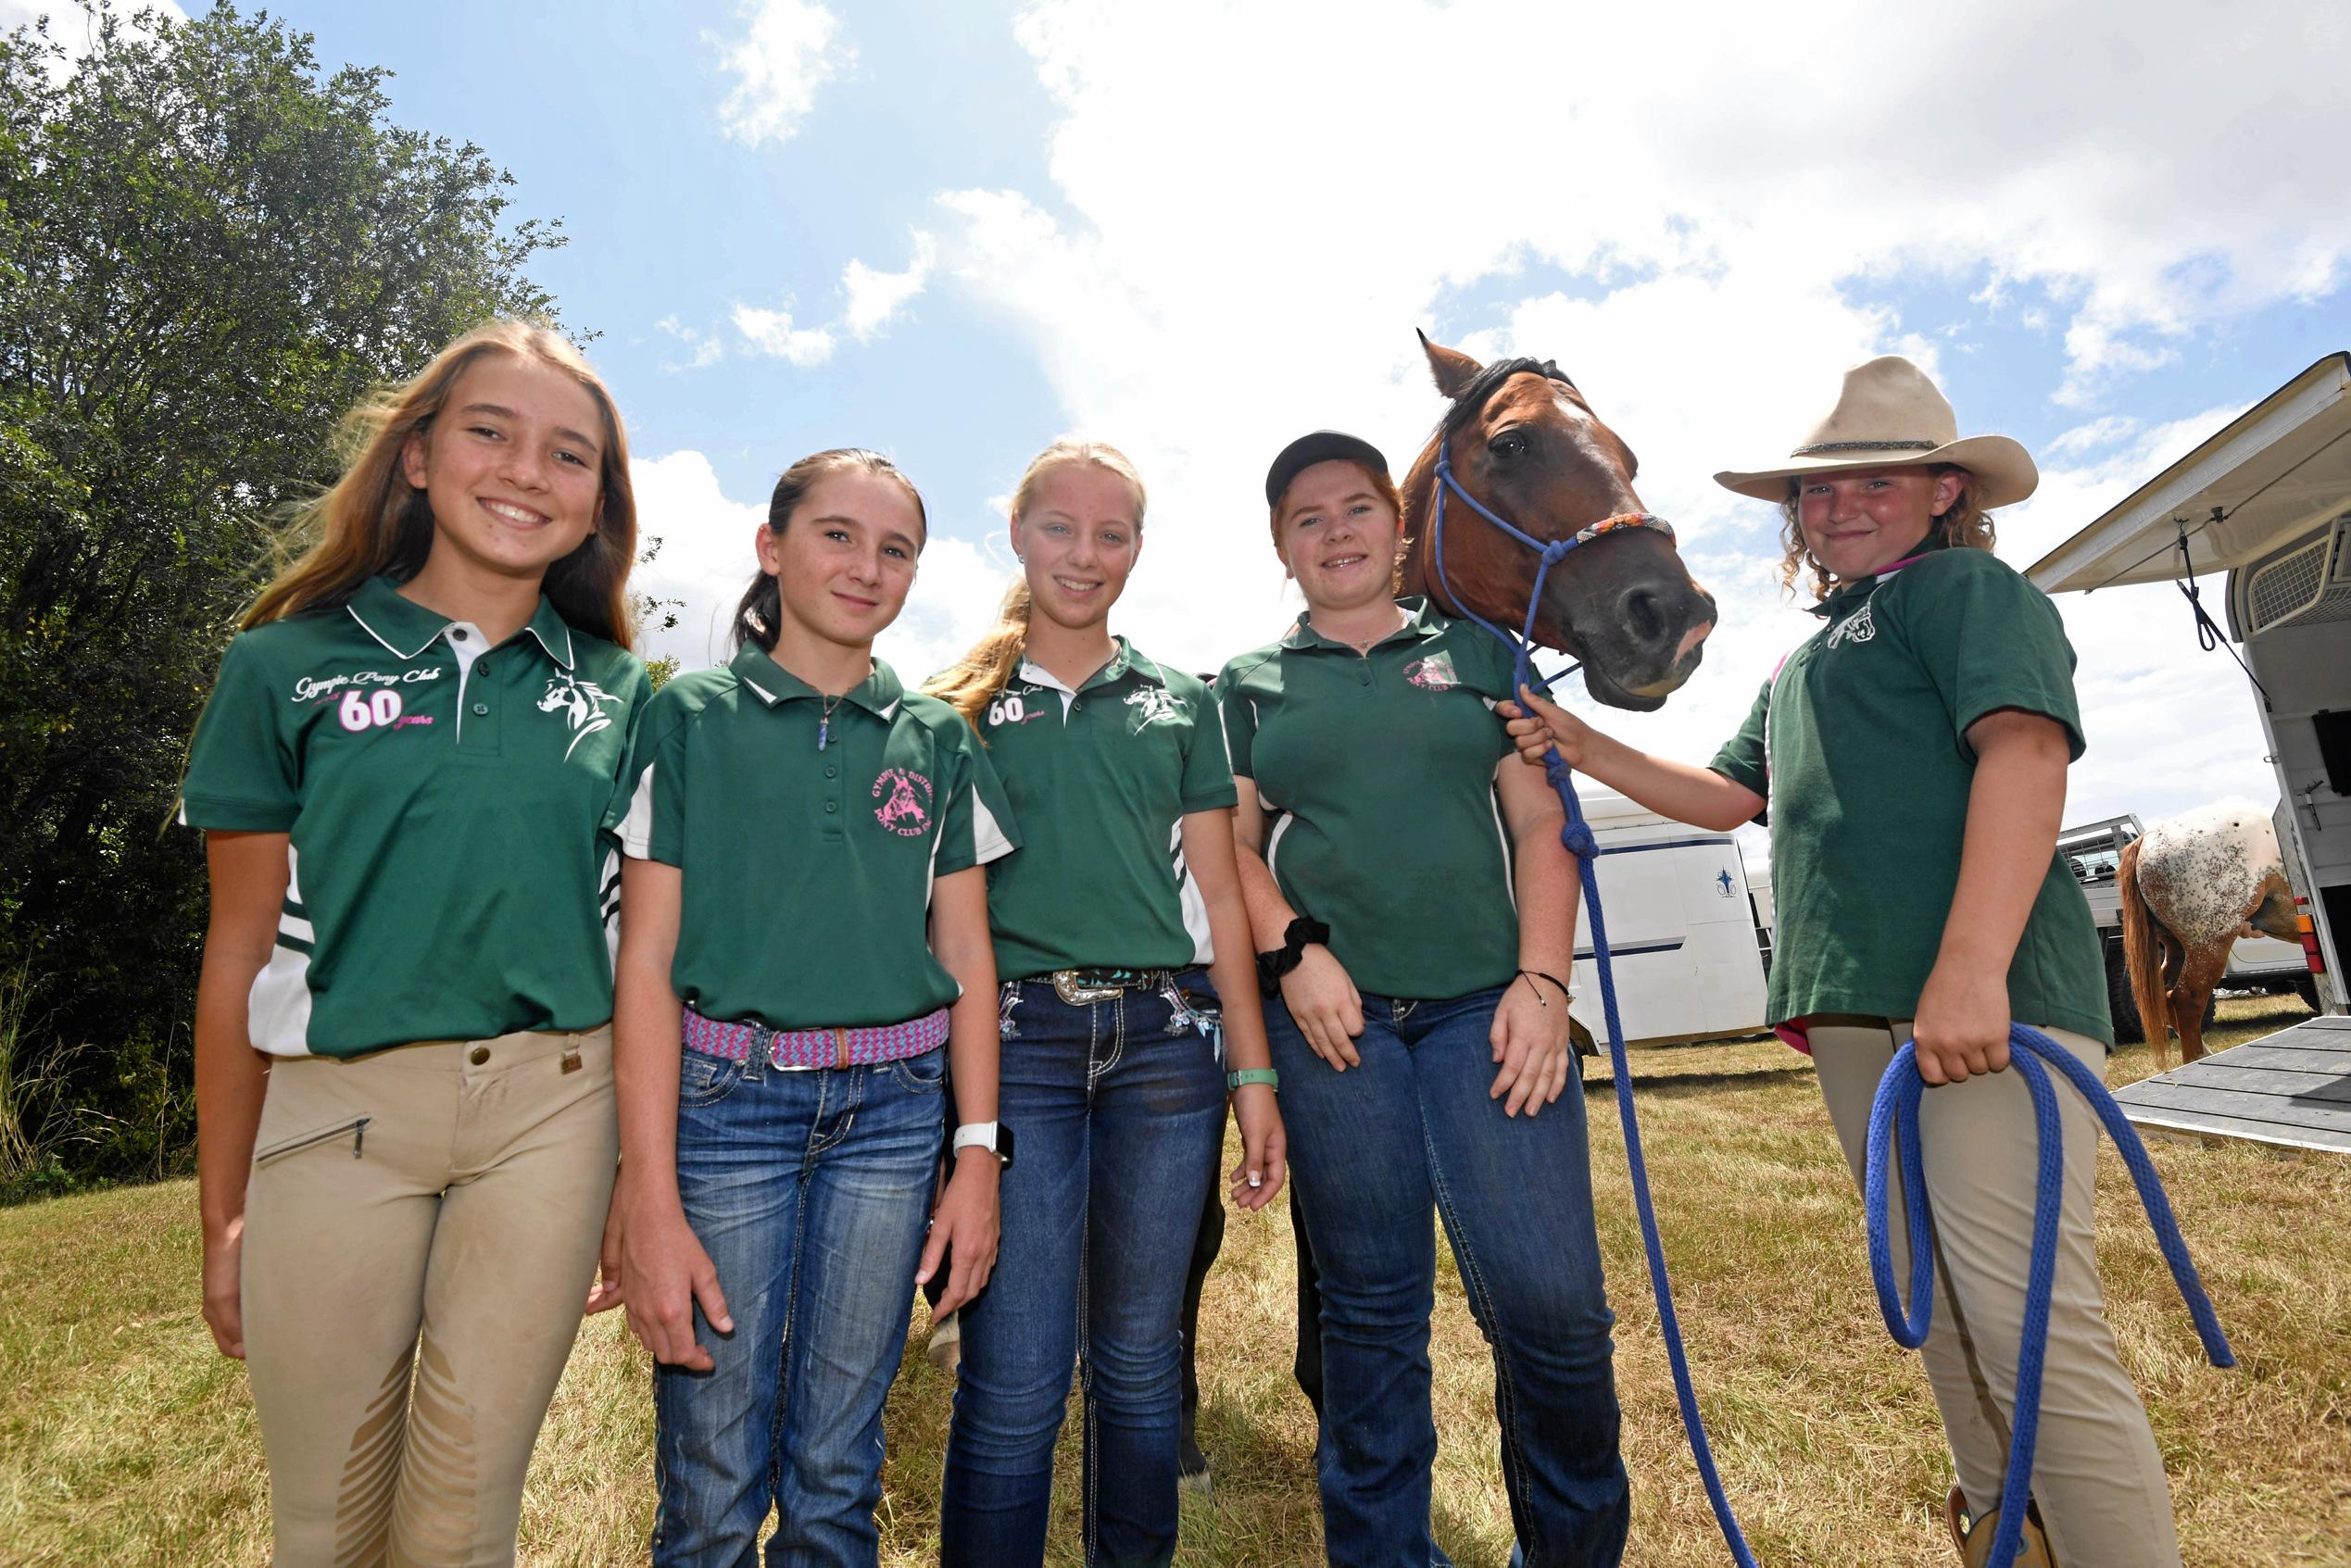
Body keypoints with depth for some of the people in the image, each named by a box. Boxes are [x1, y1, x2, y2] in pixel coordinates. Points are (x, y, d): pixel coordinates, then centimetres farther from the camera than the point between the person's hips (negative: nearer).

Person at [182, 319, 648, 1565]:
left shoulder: (615, 693, 5)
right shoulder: (289, 666, 1)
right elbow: (241, 951, 2)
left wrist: (638, 1180, 5)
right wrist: (223, 1214, 5)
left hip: (551, 1108, 1)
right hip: (336, 1110, 0)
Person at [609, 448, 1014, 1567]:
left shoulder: (937, 740, 8)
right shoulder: (691, 719, 0)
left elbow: (965, 955, 8)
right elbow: (648, 958, -4)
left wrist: (979, 1153, 2)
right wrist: (651, 1200, -10)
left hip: (895, 1106, 3)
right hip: (725, 1096, -2)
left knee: (837, 1473, 12)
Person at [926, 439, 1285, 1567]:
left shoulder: (1181, 703, 11)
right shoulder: (962, 705, 7)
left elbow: (1218, 895, 9)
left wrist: (1254, 1072, 5)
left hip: (1166, 1039, 2)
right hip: (1015, 1037, -2)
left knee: (1139, 1361, 14)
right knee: (1014, 1381, 1)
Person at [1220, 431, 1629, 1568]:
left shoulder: (1478, 653, 12)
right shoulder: (1249, 685, 12)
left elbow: (1539, 821, 6)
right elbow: (1236, 846, 8)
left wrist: (1544, 981, -6)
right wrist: (1296, 953, -9)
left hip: (1485, 1005, 0)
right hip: (1332, 1014, 0)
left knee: (1554, 1303, -3)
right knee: (1372, 1311, 9)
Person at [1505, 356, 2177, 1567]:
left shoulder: (1969, 590, 0)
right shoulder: (1805, 658, 27)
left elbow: (2024, 749, -16)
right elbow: (1730, 796, 29)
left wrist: (1972, 968, -29)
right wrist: (1588, 750, 15)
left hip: (1981, 1005, -8)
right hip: (1851, 1015, 9)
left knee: (2036, 1329, -10)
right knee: (1941, 1317, 18)